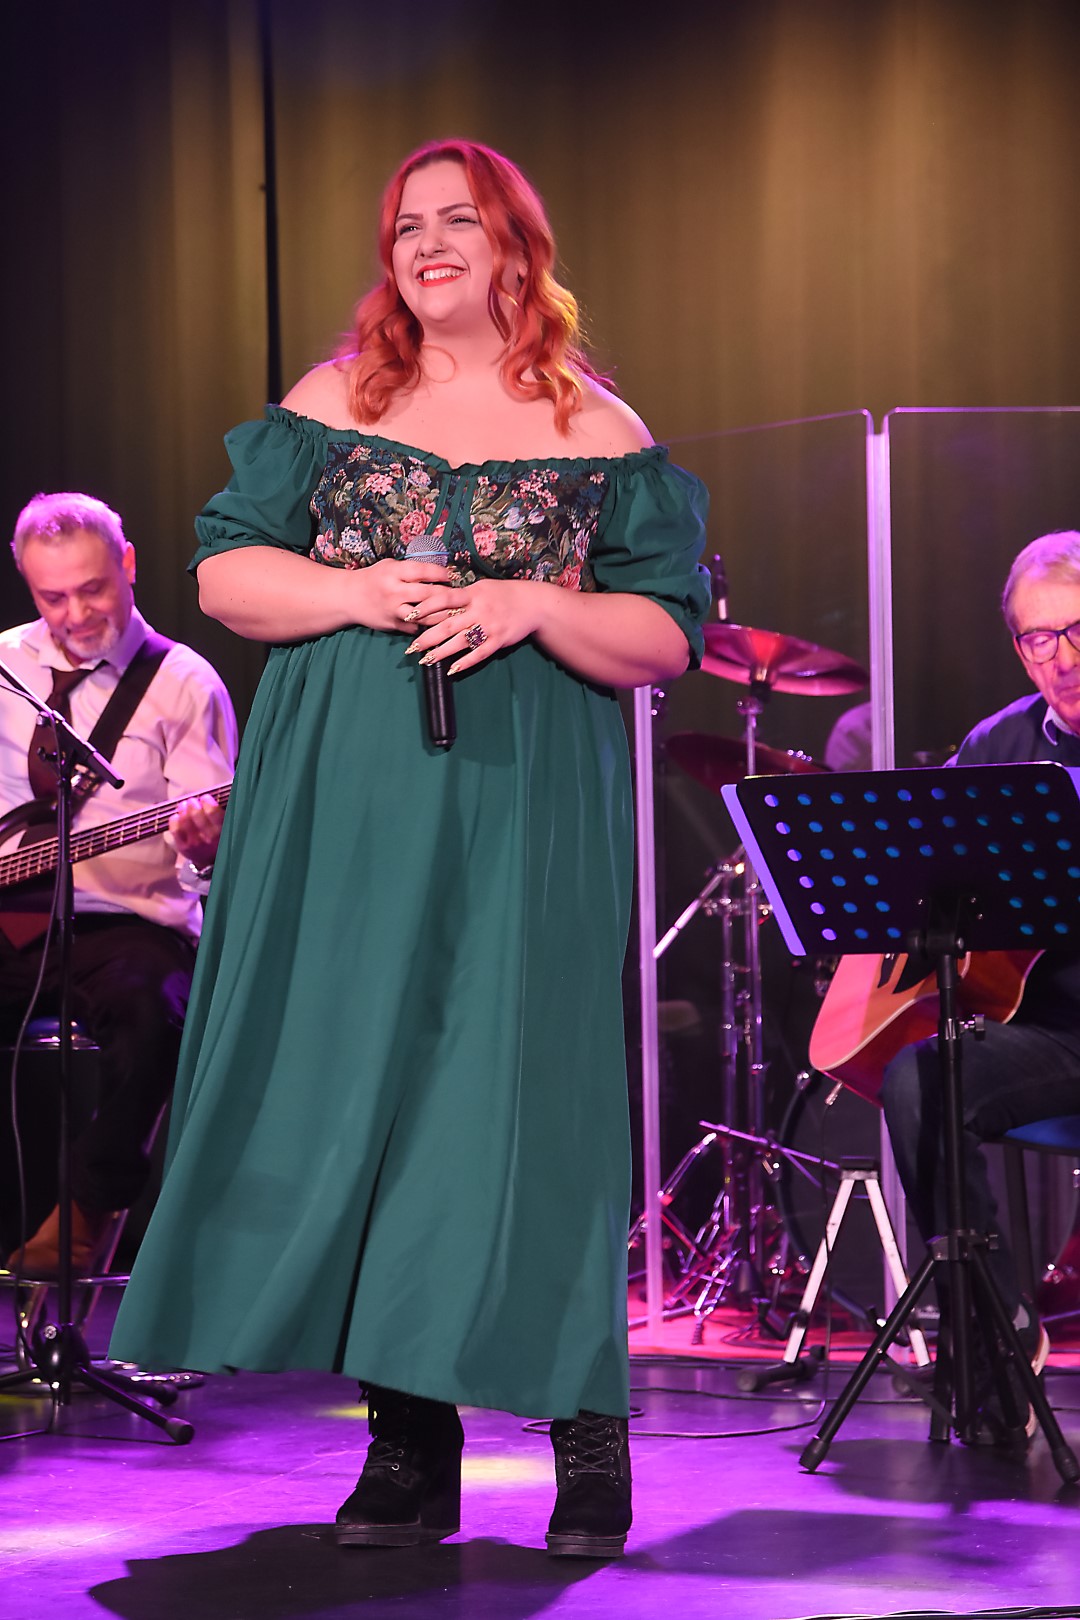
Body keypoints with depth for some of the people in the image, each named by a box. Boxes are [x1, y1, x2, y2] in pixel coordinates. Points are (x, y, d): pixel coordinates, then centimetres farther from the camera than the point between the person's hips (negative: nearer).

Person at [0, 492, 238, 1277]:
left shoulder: (186, 685, 0)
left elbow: (205, 828, -6)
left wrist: (205, 846, -29)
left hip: (129, 922, -3)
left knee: (150, 1007, -36)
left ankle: (87, 1207, -18)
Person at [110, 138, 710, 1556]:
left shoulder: (600, 437, 6)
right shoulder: (333, 404, 10)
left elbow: (667, 638, 3)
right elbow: (224, 572, 7)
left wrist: (535, 607, -13)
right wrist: (356, 593, -10)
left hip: (523, 813, -2)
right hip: (346, 806, 2)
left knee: (523, 1090, -7)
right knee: (355, 1083, -2)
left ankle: (587, 1425, 3)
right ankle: (408, 1440, 4)